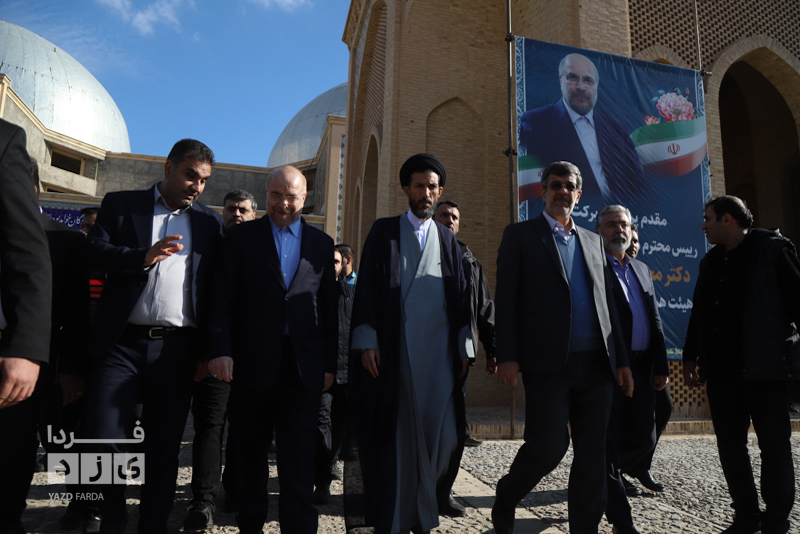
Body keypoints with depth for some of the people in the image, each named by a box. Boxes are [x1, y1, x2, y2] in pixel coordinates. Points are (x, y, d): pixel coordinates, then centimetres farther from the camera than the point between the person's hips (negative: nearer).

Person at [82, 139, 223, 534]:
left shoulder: (209, 222, 12)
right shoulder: (121, 204, 11)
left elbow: (215, 289, 8)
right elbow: (94, 251, -1)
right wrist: (143, 256, -19)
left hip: (177, 348, 1)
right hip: (122, 342, -1)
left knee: (165, 445, 9)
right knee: (104, 437, 0)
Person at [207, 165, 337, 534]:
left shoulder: (322, 244, 10)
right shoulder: (241, 237, 5)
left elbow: (329, 308, 9)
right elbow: (222, 300, -1)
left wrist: (330, 364, 5)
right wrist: (220, 349, -13)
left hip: (304, 369, 0)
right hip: (251, 366, 0)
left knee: (299, 462, 0)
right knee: (250, 454, 15)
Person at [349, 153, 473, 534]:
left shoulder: (448, 239, 16)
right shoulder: (383, 232, 7)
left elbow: (460, 295, 12)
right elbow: (366, 286, 0)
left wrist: (464, 346, 5)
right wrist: (367, 342, -9)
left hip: (439, 350, 3)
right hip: (393, 350, -2)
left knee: (442, 434, 0)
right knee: (394, 434, 3)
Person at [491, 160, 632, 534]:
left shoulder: (592, 241, 20)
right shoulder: (520, 235, 5)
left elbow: (606, 304, 19)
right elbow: (506, 300, -3)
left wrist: (621, 359, 14)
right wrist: (507, 357, -11)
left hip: (596, 364, 5)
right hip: (548, 363, -5)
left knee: (592, 454, 7)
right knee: (548, 446, -6)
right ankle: (505, 500, 22)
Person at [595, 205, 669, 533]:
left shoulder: (642, 270, 19)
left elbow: (655, 322, 18)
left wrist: (661, 366, 12)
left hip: (641, 369, 7)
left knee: (644, 440, 12)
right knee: (610, 443, 0)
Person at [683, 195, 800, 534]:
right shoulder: (711, 262, 15)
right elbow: (698, 313, 16)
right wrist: (691, 357, 14)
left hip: (765, 369, -6)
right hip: (721, 372, 6)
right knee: (730, 446, 10)